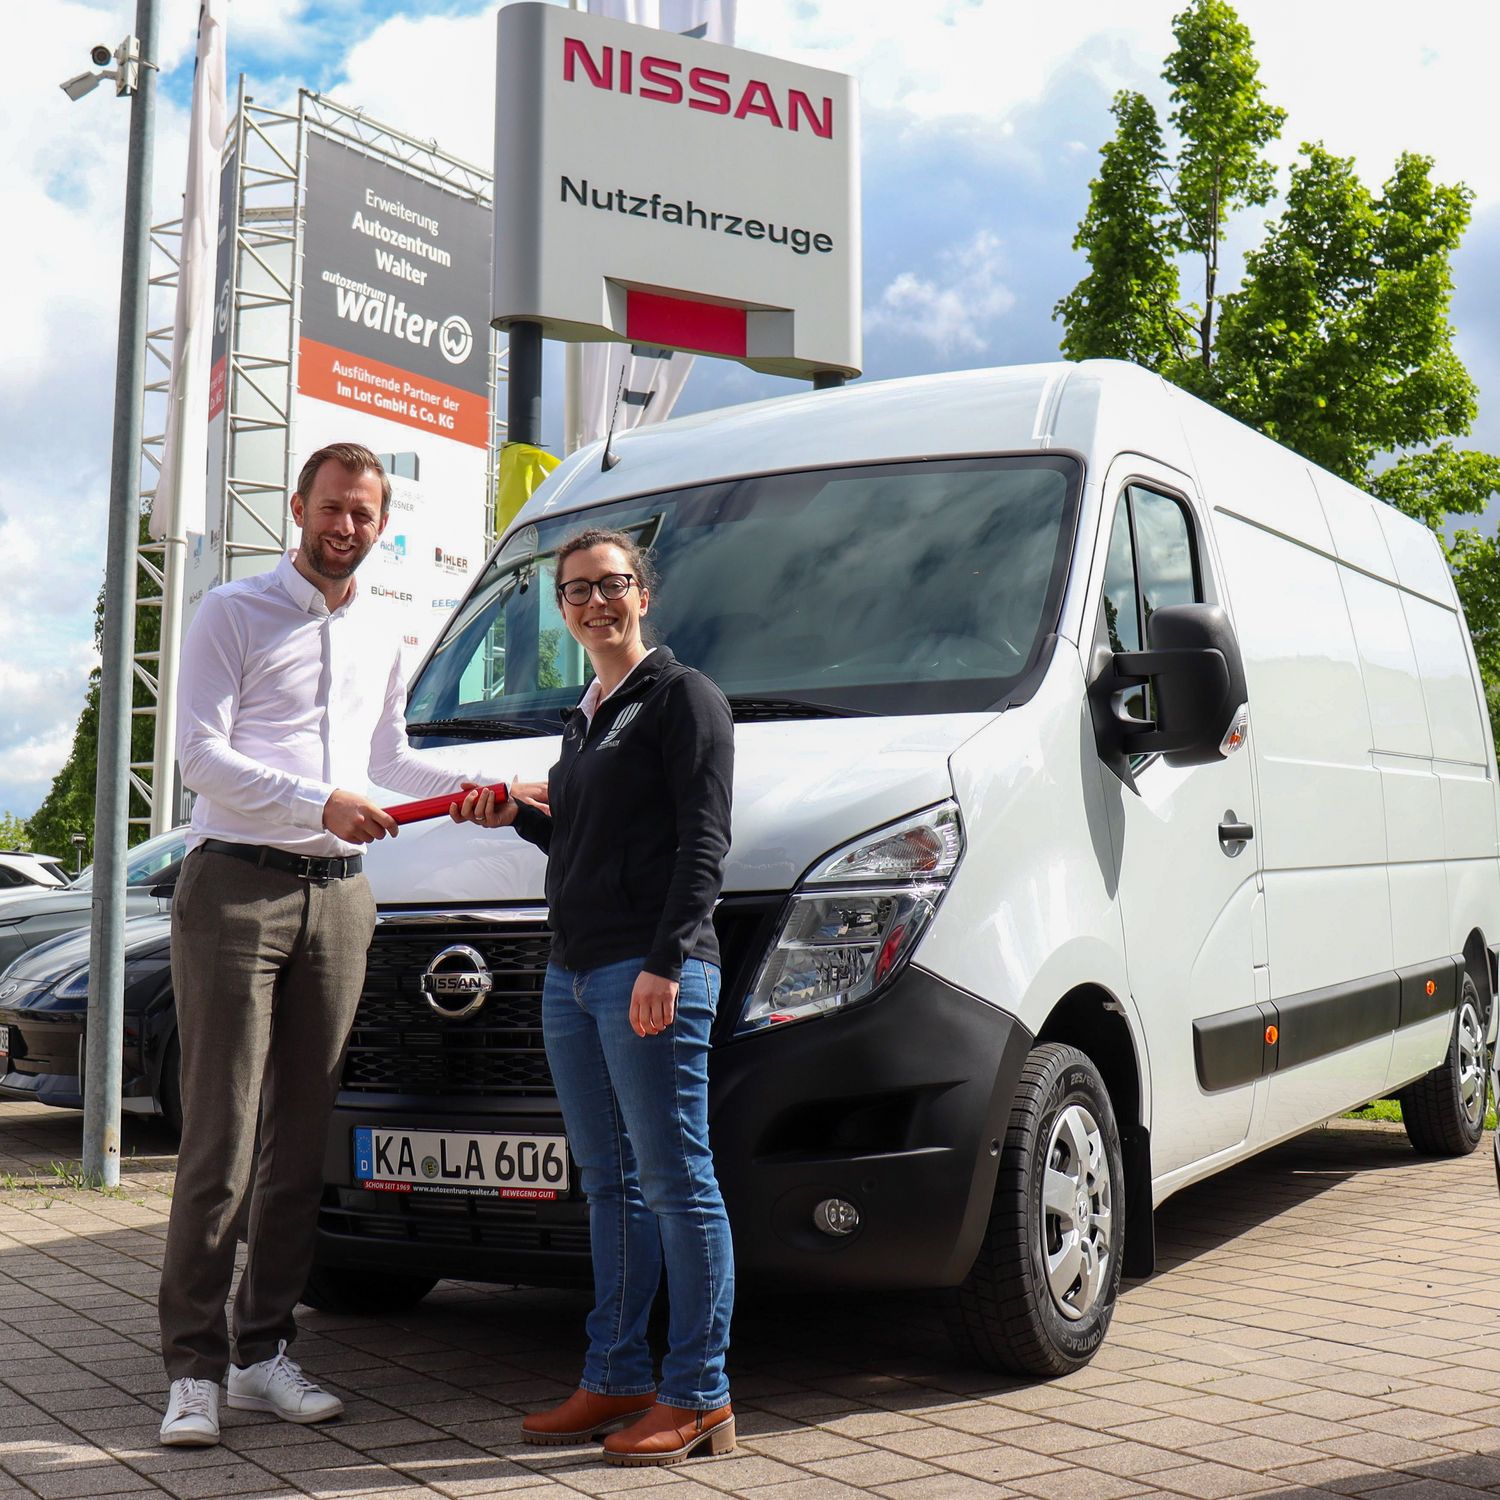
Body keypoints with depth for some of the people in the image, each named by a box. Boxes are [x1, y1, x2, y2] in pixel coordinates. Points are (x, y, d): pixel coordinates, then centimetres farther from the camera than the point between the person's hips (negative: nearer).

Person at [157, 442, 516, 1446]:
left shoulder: (384, 641, 18)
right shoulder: (236, 613, 0)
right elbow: (198, 752, -9)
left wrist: (465, 790, 13)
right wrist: (320, 802, -18)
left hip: (339, 894, 5)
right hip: (236, 886, -5)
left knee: (300, 1138, 7)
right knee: (220, 1138, -7)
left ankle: (264, 1352, 14)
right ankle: (193, 1366, -1)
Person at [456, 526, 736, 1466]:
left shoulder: (681, 695, -4)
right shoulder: (586, 718, 22)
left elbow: (702, 840, -13)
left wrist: (666, 960, -21)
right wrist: (517, 818, 11)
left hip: (653, 972, -9)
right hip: (574, 974, 9)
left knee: (677, 1182, -5)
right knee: (611, 1185, 13)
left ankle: (699, 1397, 2)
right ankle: (617, 1380, 21)